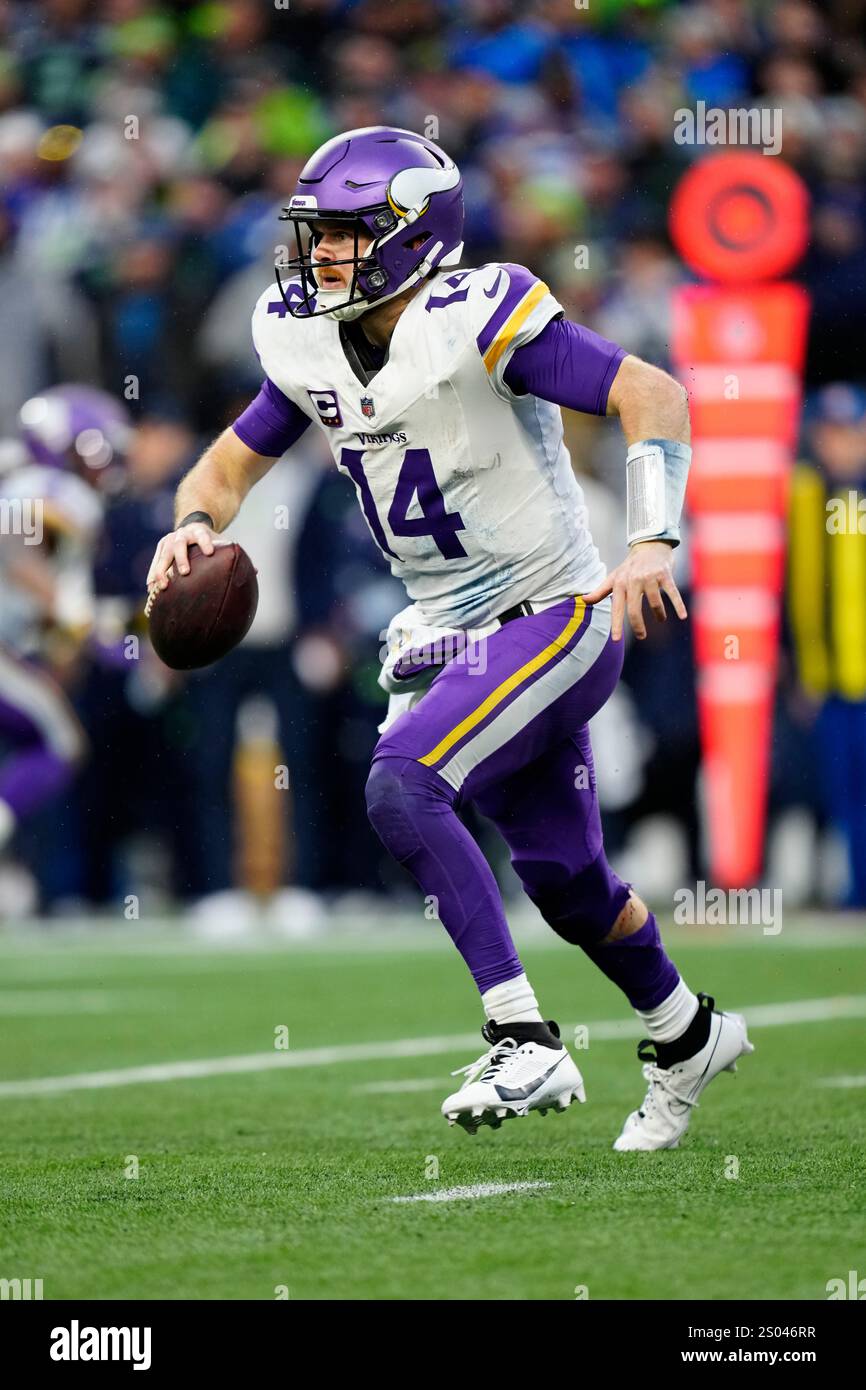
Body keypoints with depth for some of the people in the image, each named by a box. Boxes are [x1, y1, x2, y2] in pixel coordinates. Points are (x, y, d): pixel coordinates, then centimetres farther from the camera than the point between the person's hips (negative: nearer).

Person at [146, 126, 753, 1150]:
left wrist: (650, 542, -32)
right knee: (562, 879, 16)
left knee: (402, 789, -25)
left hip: (552, 616, -7)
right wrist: (195, 523, -8)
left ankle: (524, 1043, -21)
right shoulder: (307, 344, 0)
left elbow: (651, 395, -21)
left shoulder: (476, 320, -21)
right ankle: (686, 1036, 41)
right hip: (451, 634, 7)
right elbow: (236, 459, 14)